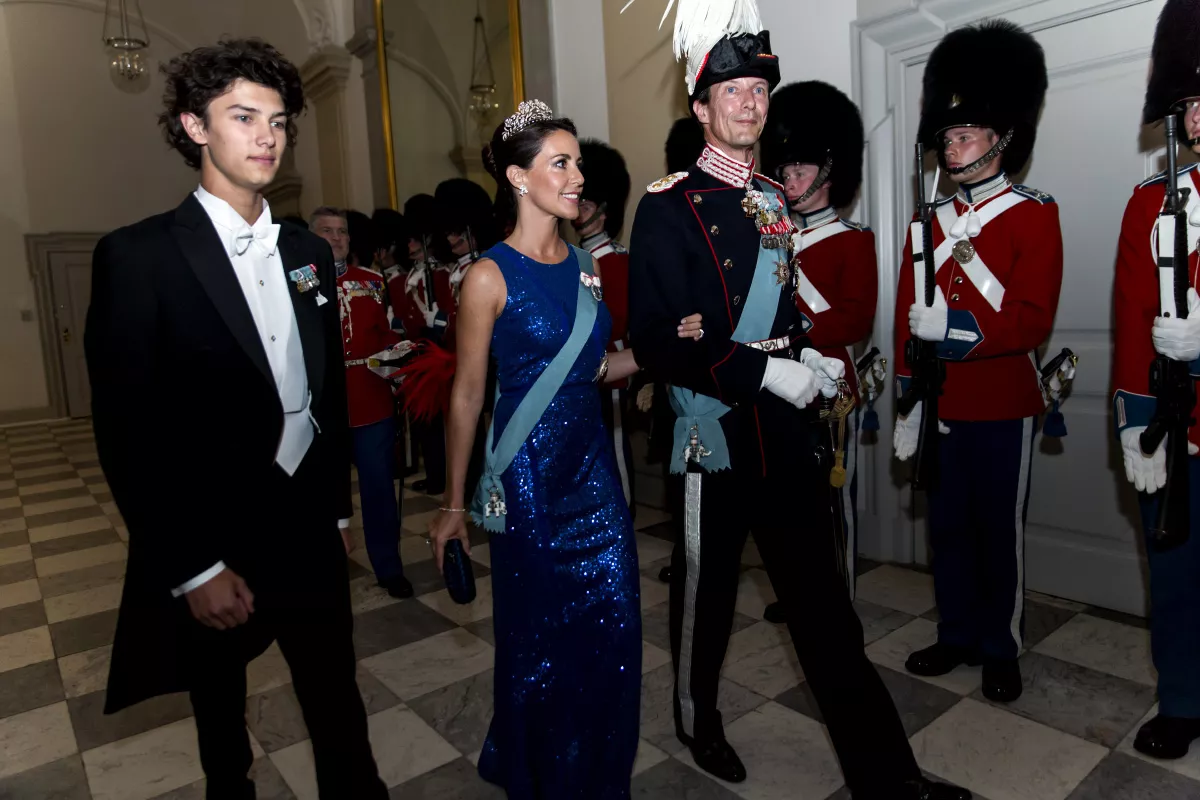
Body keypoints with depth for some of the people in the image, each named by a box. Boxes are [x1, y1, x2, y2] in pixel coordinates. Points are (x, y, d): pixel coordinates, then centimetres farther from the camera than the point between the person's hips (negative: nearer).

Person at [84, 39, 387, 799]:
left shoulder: (309, 251, 5)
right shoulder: (139, 256, -11)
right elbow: (127, 430, -12)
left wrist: (339, 508, 11)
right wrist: (191, 569, -13)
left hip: (311, 526, 4)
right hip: (213, 540, -3)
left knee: (338, 702, 15)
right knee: (223, 714, 21)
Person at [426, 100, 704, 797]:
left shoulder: (585, 264, 7)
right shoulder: (490, 276, -10)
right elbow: (468, 393, -7)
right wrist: (455, 502, -4)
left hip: (593, 463, 6)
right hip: (529, 472, -5)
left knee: (613, 627, 11)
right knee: (542, 634, 9)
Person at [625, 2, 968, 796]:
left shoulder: (777, 201, 11)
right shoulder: (668, 207, -9)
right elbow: (657, 339, -16)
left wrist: (808, 358, 2)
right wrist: (765, 373, -22)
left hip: (791, 435, 6)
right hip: (717, 434, -5)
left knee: (825, 603, 10)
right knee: (707, 590, 13)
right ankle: (698, 717, 40)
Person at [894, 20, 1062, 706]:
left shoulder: (1035, 215, -5)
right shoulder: (930, 224, 8)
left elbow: (1033, 320, -14)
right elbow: (909, 321, 7)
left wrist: (953, 327, -27)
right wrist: (908, 404, 5)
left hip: (1004, 409, -4)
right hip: (941, 409, 4)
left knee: (1000, 532, 8)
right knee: (948, 527, 13)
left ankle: (1002, 650, 26)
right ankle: (958, 636, 31)